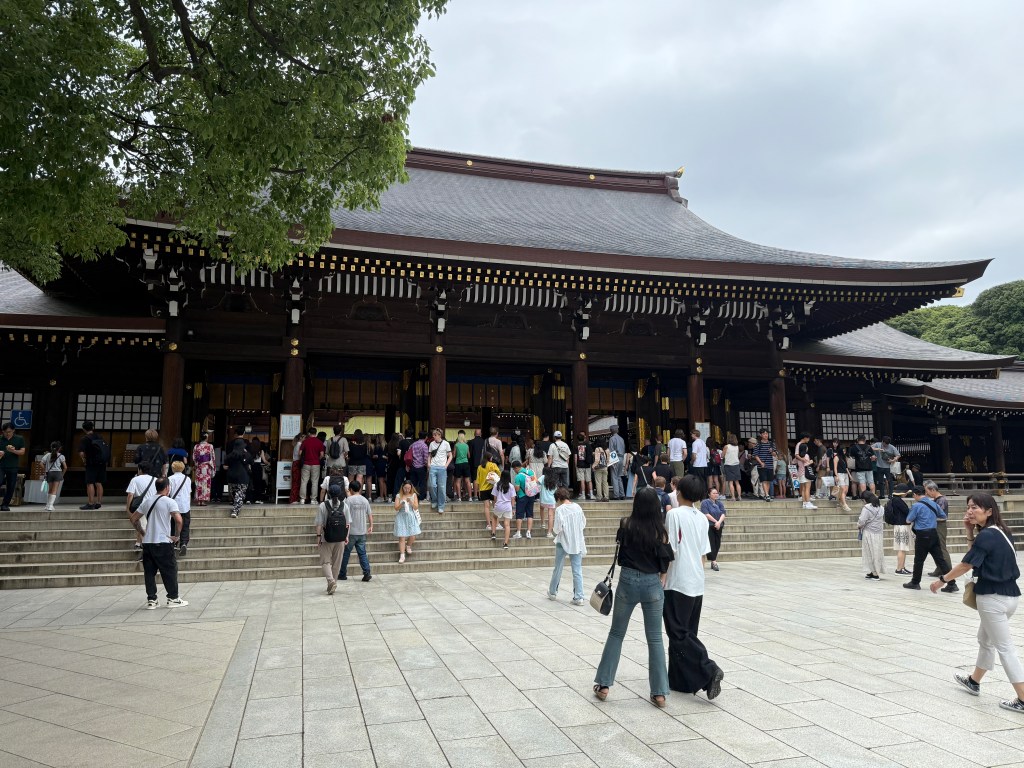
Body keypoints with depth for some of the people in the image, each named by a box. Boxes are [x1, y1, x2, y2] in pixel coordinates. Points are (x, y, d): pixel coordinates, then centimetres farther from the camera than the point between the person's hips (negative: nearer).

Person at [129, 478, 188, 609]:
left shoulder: (147, 502, 11)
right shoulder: (169, 502, -8)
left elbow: (133, 519, 16)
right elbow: (178, 520, -20)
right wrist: (176, 535, -7)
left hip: (147, 543, 6)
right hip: (163, 543, -5)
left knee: (149, 572, 10)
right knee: (170, 571, 5)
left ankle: (151, 600, 12)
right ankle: (173, 598, 9)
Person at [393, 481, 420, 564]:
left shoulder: (414, 495, 5)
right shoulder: (399, 496, 2)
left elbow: (416, 507, -1)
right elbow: (396, 508, -3)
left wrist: (410, 502, -17)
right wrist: (402, 504, -22)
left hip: (411, 517, 1)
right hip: (401, 517, -1)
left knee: (412, 536, -5)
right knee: (401, 537, -6)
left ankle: (408, 546, 28)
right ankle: (402, 555, 0)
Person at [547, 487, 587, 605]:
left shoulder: (560, 510, -14)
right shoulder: (577, 507, 0)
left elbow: (557, 529, -16)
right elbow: (583, 524, 7)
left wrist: (556, 531, 4)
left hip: (563, 542, -3)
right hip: (577, 543, 3)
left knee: (558, 569, 14)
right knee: (577, 570, 5)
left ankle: (553, 592, 30)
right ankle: (578, 597, 2)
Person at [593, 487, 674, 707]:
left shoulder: (626, 525, -6)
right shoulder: (660, 530, -8)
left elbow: (620, 554, 6)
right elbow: (665, 562, -5)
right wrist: (660, 581, 7)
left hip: (628, 581, 0)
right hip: (653, 584, 0)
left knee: (616, 633, 14)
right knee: (655, 638, 10)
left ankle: (603, 685, 16)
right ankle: (659, 693, 11)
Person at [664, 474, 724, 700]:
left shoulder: (675, 514, -11)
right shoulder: (702, 518, 8)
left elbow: (670, 551, -14)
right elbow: (703, 554, 11)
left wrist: (660, 580, -7)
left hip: (678, 584, -7)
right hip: (697, 584, 7)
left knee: (679, 634, 0)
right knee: (687, 632, 14)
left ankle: (709, 670, -12)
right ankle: (681, 681, 20)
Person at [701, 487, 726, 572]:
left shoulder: (719, 503, 13)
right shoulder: (705, 503, -3)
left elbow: (723, 513, 3)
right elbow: (706, 514, -12)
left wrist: (719, 522, -14)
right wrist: (716, 521, -13)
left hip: (718, 527, 6)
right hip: (709, 526, -5)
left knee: (717, 544, 6)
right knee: (711, 544, -9)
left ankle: (713, 561, 16)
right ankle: (714, 562, -11)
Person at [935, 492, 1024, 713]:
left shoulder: (987, 535, -19)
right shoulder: (1001, 531, 6)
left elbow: (965, 565, -15)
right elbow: (978, 551, 17)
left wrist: (942, 580, -3)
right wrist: (972, 529, 4)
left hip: (993, 597, -10)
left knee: (1004, 647, -1)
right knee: (985, 639, 23)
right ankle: (973, 681, 38)